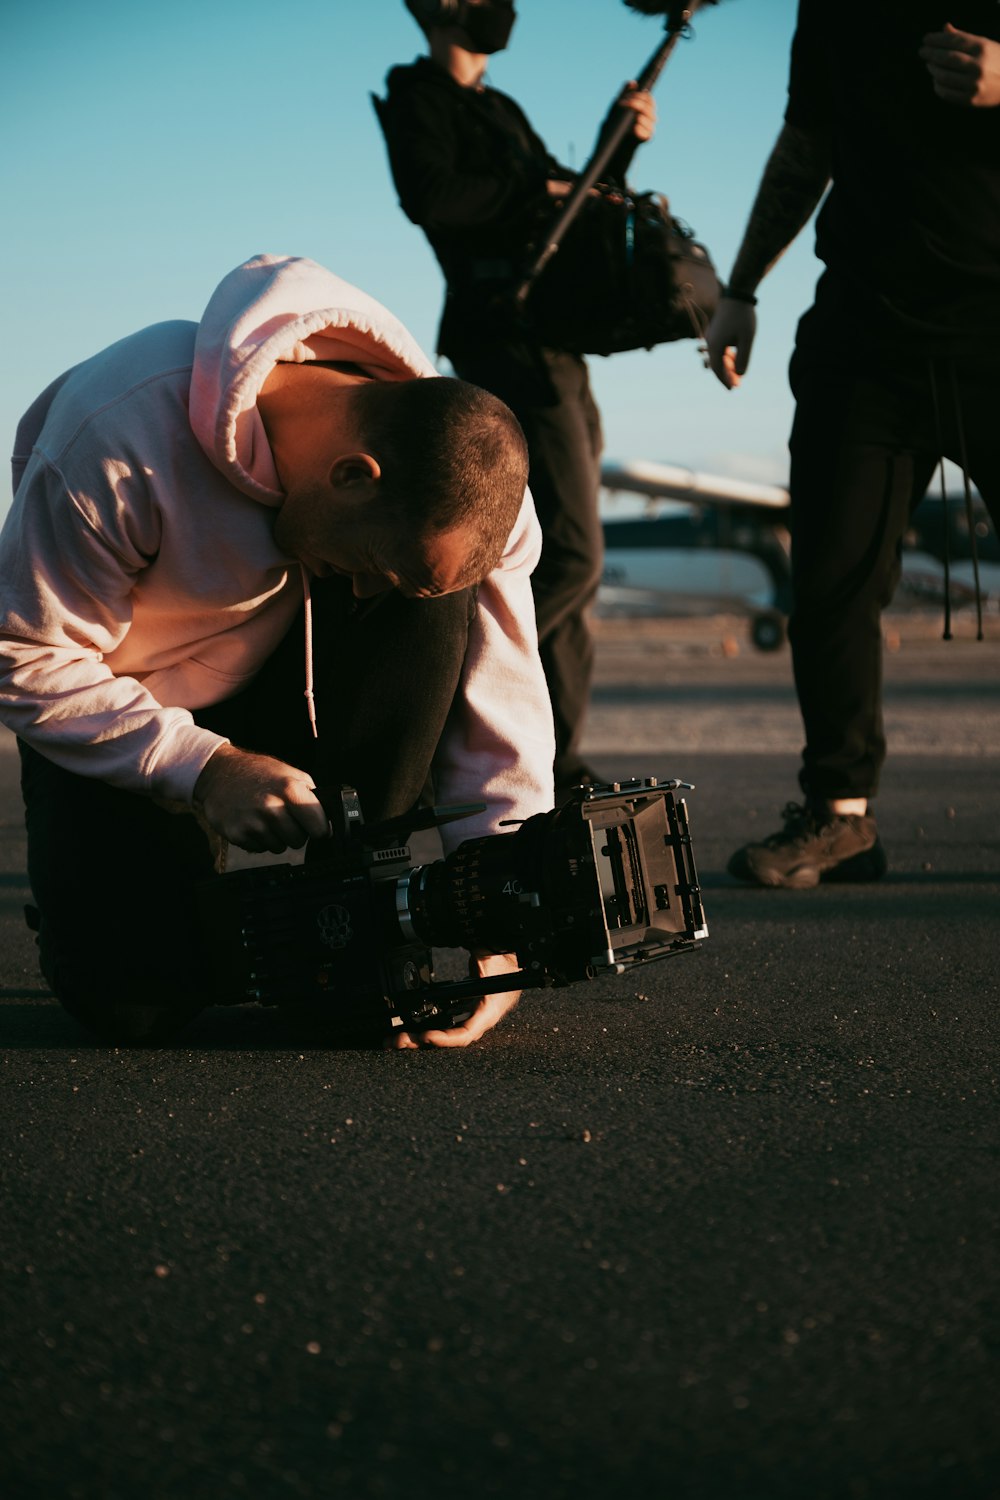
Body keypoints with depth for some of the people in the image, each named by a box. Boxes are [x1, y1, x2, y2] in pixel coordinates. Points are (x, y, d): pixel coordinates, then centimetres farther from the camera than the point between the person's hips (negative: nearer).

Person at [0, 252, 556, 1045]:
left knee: (438, 590, -30)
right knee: (134, 999, -20)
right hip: (123, 708, -3)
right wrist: (201, 769, -35)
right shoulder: (121, 435, -37)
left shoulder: (457, 466, -24)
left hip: (295, 675, 3)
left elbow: (504, 709, -20)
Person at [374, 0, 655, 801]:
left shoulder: (501, 109, 23)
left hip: (550, 342, 10)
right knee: (572, 553, -17)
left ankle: (557, 761, 11)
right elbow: (430, 196, -21)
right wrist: (536, 193, -11)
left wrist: (623, 145, 9)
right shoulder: (420, 99, -4)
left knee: (566, 559, 8)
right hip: (505, 338, -10)